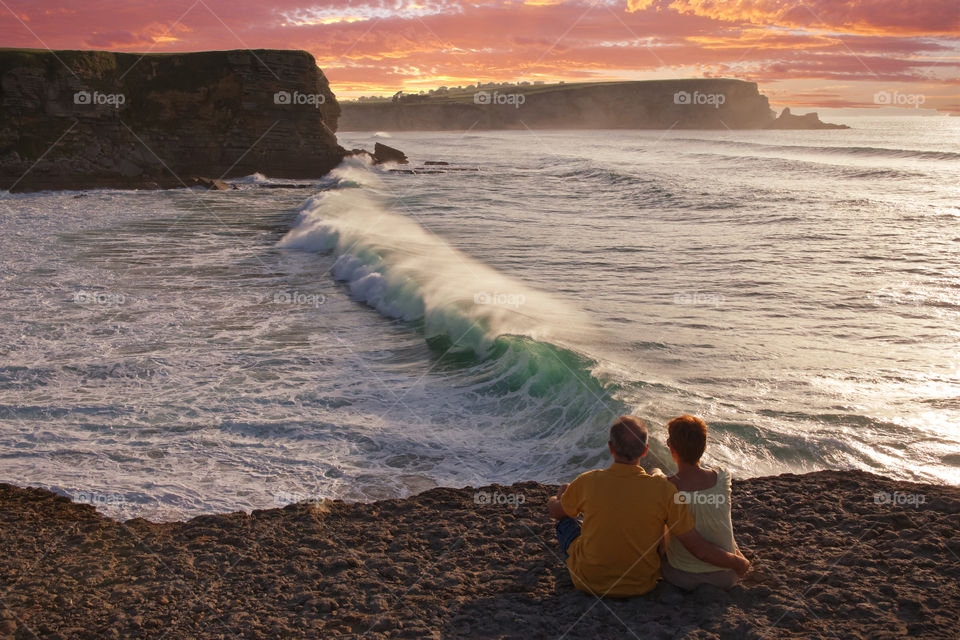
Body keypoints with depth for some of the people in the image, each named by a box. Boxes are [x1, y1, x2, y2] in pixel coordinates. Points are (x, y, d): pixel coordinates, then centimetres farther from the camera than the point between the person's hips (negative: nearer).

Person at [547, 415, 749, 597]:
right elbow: (699, 548, -17)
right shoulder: (663, 490, -21)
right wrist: (737, 563, 1)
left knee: (566, 520, 25)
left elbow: (556, 512, 3)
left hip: (588, 581, -1)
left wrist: (554, 501, 28)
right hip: (640, 585, 1)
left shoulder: (587, 482, -20)